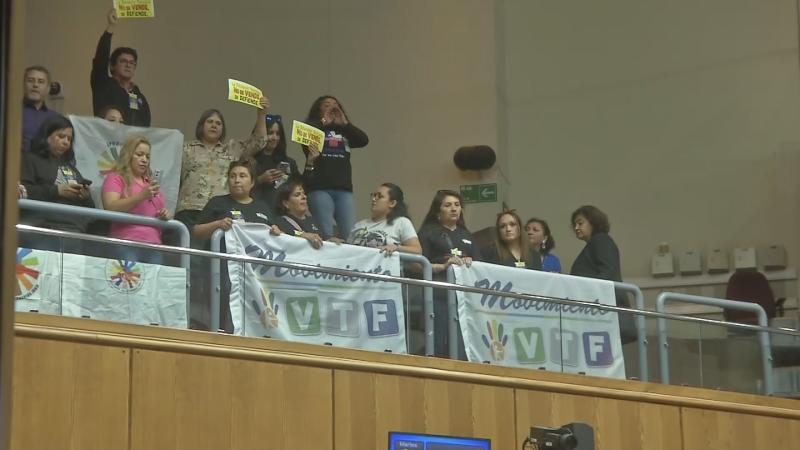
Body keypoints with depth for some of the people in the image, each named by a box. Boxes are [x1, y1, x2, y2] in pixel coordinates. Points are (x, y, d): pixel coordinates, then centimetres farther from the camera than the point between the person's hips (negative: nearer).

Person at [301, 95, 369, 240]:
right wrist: (323, 122, -2)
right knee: (325, 234, -11)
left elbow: (364, 140, 5)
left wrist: (345, 123, 2)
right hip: (319, 187, -4)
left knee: (351, 234, -5)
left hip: (344, 189, 4)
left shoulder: (344, 131, 20)